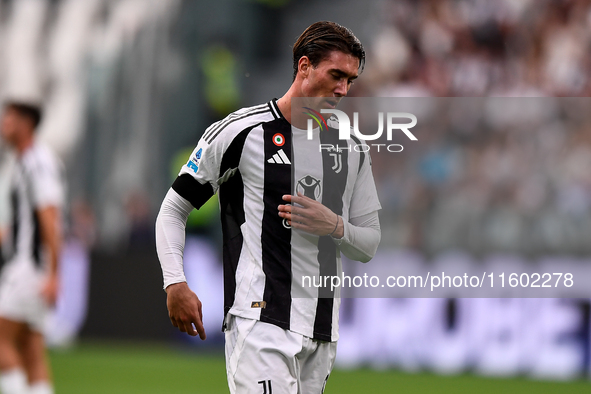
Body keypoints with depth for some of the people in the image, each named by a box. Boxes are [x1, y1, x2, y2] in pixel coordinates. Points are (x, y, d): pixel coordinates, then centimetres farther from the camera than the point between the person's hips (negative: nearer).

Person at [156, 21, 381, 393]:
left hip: (322, 332, 6)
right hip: (259, 318, -6)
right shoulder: (241, 131, -2)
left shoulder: (351, 149, 14)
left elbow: (369, 244, 18)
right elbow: (174, 209, 3)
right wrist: (175, 284, -11)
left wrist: (334, 227, -5)